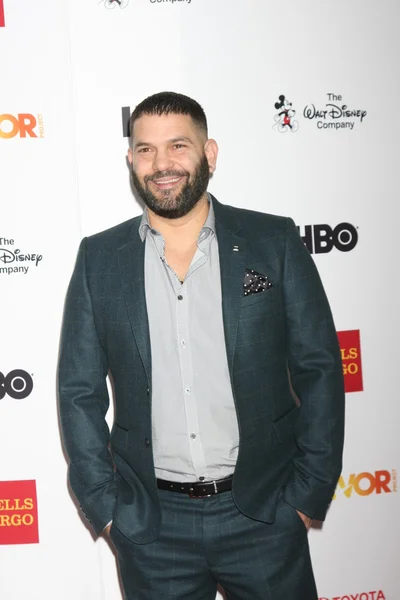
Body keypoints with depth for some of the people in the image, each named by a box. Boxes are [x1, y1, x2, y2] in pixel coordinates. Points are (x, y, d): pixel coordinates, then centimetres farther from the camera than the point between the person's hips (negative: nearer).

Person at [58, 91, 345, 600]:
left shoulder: (275, 242, -3)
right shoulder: (99, 258, 0)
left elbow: (319, 370, -2)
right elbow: (80, 391, 3)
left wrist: (309, 494, -4)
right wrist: (104, 505, -1)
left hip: (263, 513, 0)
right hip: (150, 524, 1)